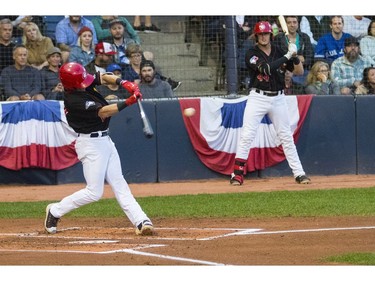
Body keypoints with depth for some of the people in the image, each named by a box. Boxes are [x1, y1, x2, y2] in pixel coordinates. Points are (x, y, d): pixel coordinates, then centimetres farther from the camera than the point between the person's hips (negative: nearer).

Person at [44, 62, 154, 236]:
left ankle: (141, 221, -1)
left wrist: (124, 83, -13)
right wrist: (128, 102, -38)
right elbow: (103, 112, -31)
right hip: (91, 144, -9)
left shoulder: (82, 85, 0)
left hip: (104, 140, 9)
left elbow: (104, 78, 6)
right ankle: (55, 211, 11)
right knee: (94, 192, -5)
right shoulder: (74, 100, -25)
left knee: (119, 184, 3)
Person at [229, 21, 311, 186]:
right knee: (247, 135, -10)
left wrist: (294, 56, -11)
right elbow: (267, 68, -24)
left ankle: (299, 173, 11)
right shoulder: (252, 54, -8)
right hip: (258, 97, -3)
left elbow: (299, 72, 7)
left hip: (278, 98, 3)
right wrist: (288, 55, -21)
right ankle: (237, 175, -7)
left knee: (286, 136, 7)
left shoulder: (279, 52, 6)